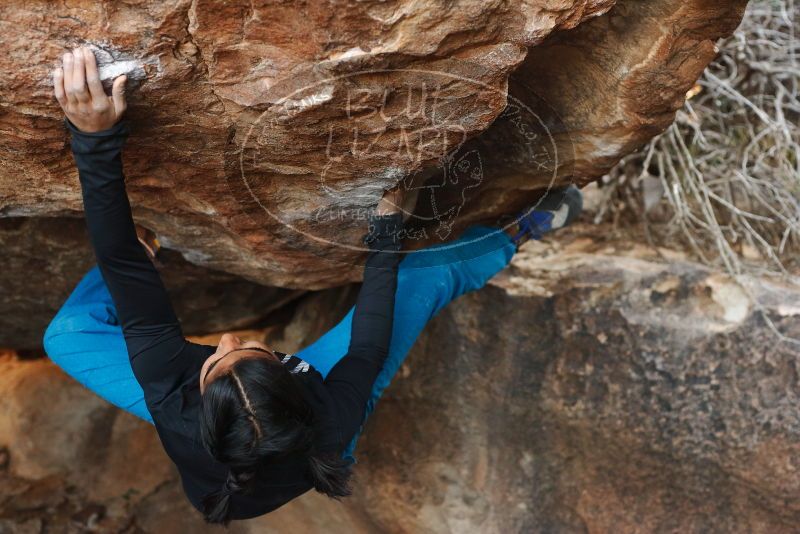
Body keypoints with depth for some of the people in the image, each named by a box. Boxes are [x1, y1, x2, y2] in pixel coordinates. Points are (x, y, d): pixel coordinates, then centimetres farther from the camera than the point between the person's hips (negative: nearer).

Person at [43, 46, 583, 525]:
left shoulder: (174, 412, -45)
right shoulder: (329, 420, -45)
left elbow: (133, 294, -44)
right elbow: (370, 344, -27)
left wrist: (96, 138, -49)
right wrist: (386, 231, -18)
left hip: (211, 424, 1)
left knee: (67, 332, -3)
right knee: (420, 275, -7)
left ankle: (150, 246, 23)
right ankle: (516, 235, 20)